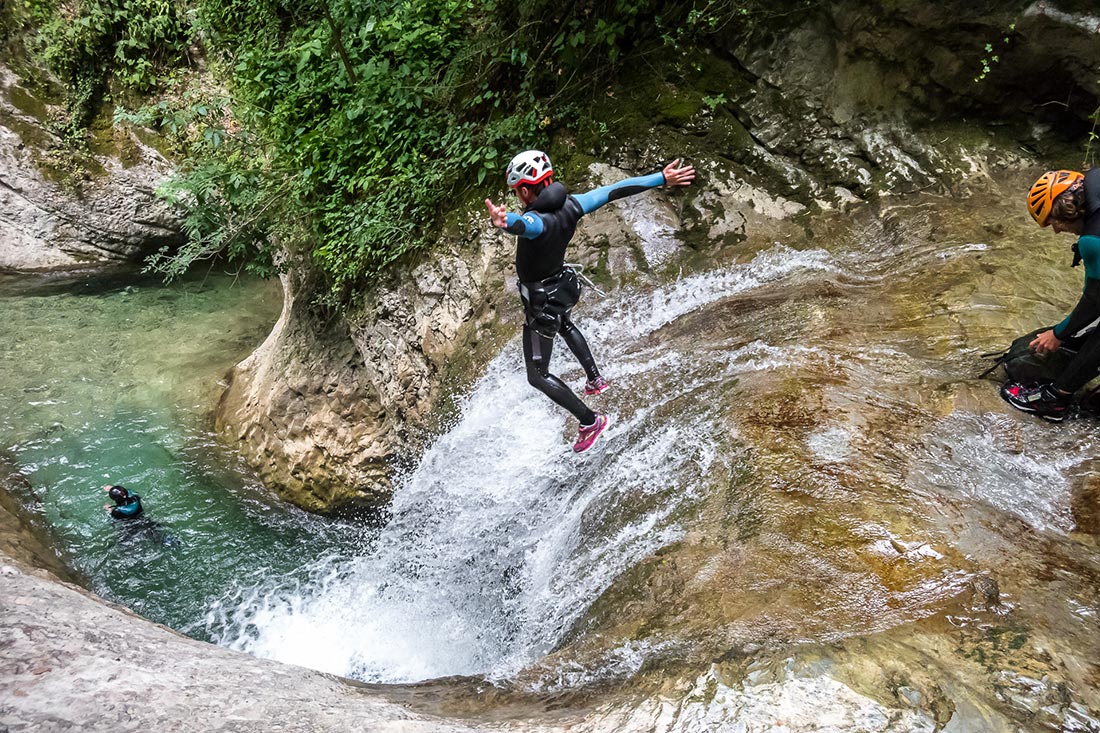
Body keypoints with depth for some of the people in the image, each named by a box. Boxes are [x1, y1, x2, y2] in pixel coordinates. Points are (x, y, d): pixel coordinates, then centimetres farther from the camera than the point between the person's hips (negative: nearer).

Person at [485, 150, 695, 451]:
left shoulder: (538, 220, -34)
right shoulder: (570, 206, -14)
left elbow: (523, 224, -60)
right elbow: (615, 190, -7)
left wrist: (507, 222, -84)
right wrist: (662, 178, 1)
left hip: (541, 304, -8)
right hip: (563, 286, 8)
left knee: (538, 376, 8)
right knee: (563, 325, 43)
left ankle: (590, 422, 10)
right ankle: (595, 379, 52)